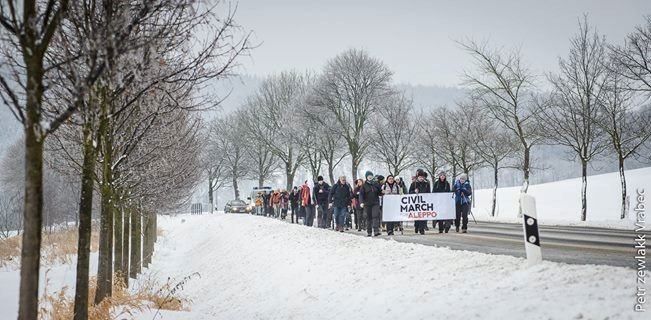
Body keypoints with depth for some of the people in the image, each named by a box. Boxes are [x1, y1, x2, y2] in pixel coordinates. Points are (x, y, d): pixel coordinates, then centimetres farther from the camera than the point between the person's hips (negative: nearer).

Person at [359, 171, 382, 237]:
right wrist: (361, 202, -21)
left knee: (376, 216, -13)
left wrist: (382, 192, -6)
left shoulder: (376, 184, 9)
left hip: (375, 203, 1)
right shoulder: (364, 185, 1)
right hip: (367, 204, -1)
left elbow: (379, 193, 18)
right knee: (368, 218, 4)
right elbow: (361, 194, -7)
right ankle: (369, 232, 13)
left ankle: (376, 231, -20)